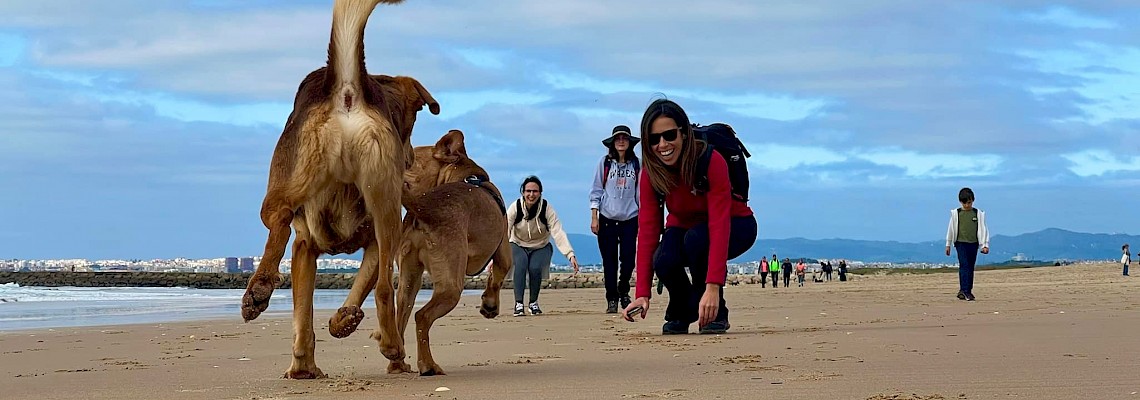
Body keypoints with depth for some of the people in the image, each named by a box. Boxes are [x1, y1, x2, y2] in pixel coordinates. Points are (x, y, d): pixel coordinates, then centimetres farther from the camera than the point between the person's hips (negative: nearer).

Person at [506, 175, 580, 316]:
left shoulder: (547, 209, -19)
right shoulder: (515, 208, -20)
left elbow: (558, 233, -28)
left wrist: (570, 255, -41)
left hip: (541, 247, 0)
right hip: (518, 245, 0)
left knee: (535, 267, -27)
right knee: (521, 263, -31)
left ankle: (534, 303, -4)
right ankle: (518, 304, -28)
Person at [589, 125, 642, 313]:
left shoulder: (637, 164, 5)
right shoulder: (605, 163, 2)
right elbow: (596, 191, 3)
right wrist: (594, 217, -3)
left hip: (630, 218, 1)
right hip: (607, 219, -1)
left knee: (628, 258, -3)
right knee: (609, 260, 0)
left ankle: (623, 291, 22)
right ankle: (611, 300, 8)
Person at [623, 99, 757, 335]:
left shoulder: (711, 161, -31)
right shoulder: (651, 173, -17)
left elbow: (719, 225, -38)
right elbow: (647, 230, -20)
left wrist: (713, 287, -49)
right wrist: (643, 294, -29)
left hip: (734, 226, -3)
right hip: (683, 226, 3)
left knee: (696, 238, -37)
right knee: (664, 261, -30)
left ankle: (716, 313, -14)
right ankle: (679, 313, 3)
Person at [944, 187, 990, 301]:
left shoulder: (978, 214, 5)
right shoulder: (956, 213, 2)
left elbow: (982, 229, 6)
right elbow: (951, 229, 8)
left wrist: (985, 245, 0)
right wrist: (948, 245, 9)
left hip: (973, 243, 2)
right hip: (961, 243, -2)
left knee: (971, 267, 6)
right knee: (964, 265, -14)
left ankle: (968, 292, 12)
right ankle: (964, 290, -21)